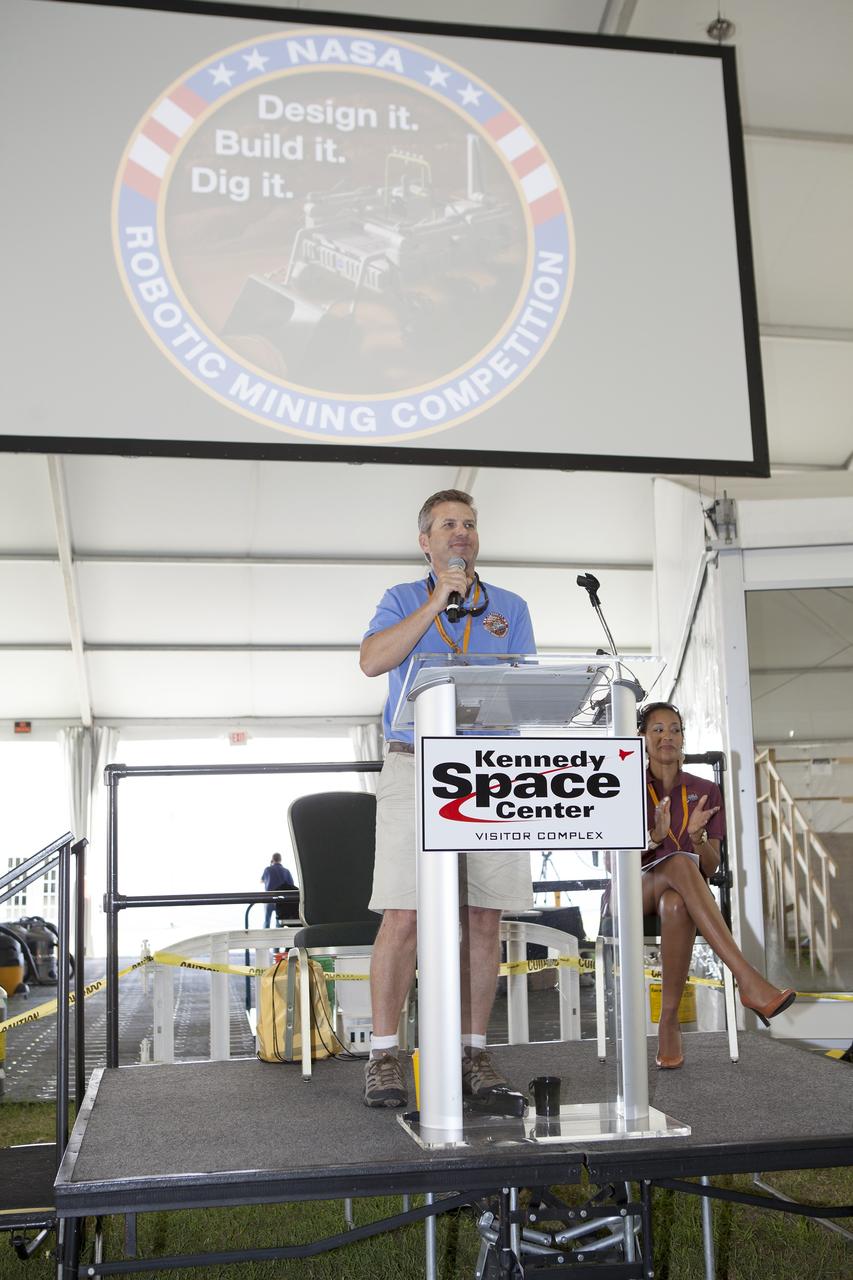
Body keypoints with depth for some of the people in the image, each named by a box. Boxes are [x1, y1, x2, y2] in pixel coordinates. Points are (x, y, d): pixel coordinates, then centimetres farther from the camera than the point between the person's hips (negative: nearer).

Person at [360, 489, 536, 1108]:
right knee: (404, 916, -8)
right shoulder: (403, 600, 12)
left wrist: (502, 644, -8)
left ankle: (475, 1050, 12)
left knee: (484, 917, 2)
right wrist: (436, 604, -11)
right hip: (416, 766, -2)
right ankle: (384, 1054, 1)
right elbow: (373, 661, -8)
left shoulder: (511, 608, 18)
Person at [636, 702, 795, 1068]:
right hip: (637, 892, -2)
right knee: (679, 863, -40)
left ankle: (669, 1021, -33)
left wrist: (696, 836, -17)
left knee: (676, 905, -41)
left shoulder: (704, 791, 12)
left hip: (685, 894, 2)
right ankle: (749, 981, -49)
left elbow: (711, 867, 6)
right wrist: (655, 836, -22)